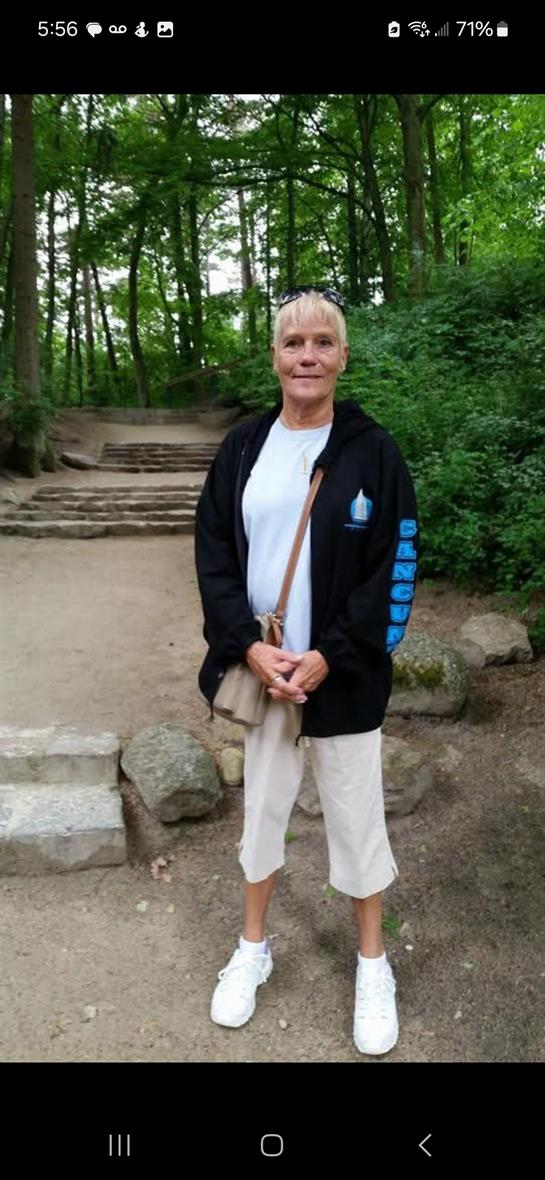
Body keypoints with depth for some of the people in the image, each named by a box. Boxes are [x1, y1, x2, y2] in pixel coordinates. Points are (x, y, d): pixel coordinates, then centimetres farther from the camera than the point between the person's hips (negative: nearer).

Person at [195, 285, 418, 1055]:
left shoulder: (372, 451, -5)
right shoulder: (243, 448, 2)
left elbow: (395, 570, -8)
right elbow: (214, 552, 1)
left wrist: (329, 657, -16)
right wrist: (249, 647, -12)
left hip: (343, 675, -2)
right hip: (260, 668, 3)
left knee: (356, 816, 11)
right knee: (261, 808, 18)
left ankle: (373, 965, 35)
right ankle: (253, 948, 40)